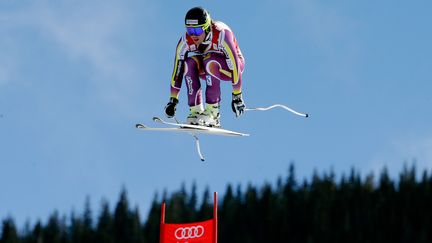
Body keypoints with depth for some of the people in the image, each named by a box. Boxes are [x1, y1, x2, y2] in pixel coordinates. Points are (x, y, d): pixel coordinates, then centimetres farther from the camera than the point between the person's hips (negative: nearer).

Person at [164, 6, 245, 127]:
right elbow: (178, 69, -16)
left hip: (229, 65, -4)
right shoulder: (185, 41, -21)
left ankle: (213, 113, -31)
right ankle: (195, 110, -22)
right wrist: (173, 100, -17)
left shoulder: (221, 34, -33)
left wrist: (237, 96, -31)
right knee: (190, 62, -26)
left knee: (210, 61, -35)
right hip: (209, 71, 4)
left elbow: (234, 65, -31)